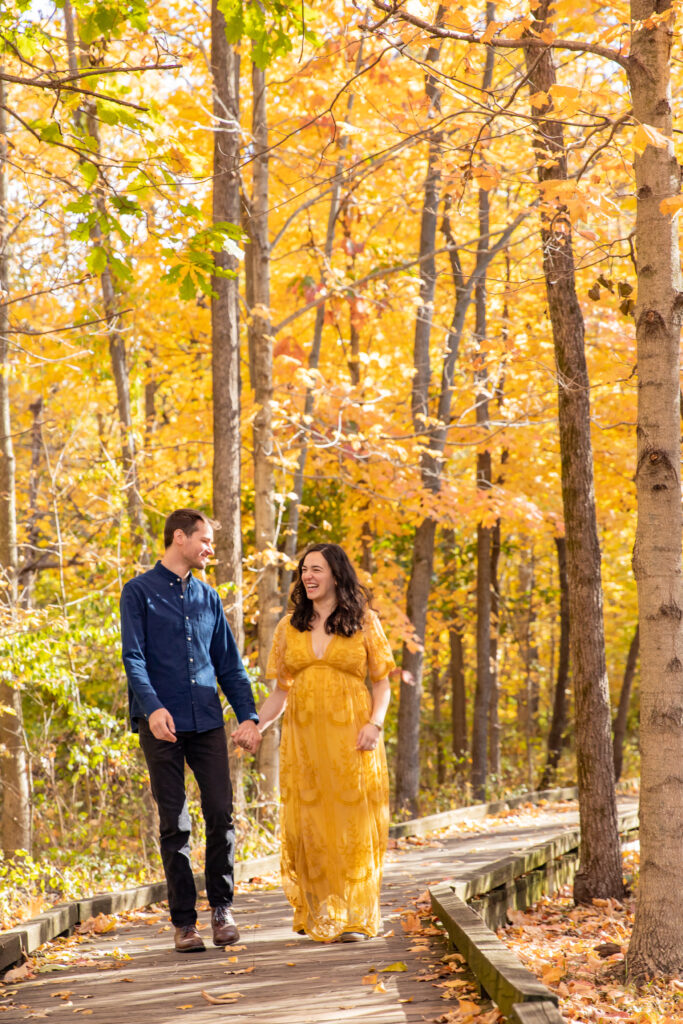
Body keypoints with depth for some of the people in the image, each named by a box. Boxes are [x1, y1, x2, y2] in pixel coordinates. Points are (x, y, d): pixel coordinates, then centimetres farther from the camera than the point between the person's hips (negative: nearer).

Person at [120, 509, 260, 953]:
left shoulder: (209, 598, 16)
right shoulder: (139, 592, 2)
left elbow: (230, 664, 17)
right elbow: (133, 658, -8)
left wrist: (248, 715, 6)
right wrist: (153, 707, -23)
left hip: (208, 721, 4)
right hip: (163, 724, -4)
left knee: (221, 814, -2)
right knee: (174, 824, -1)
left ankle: (222, 908, 13)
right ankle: (184, 921, 6)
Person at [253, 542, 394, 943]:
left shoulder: (364, 621, 4)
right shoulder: (289, 627, 11)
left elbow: (382, 682, 4)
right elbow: (281, 690, 11)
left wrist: (375, 723, -12)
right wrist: (254, 726, -2)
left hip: (350, 736, -2)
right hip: (303, 736, 2)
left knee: (352, 821, -2)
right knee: (310, 823, 1)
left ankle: (355, 917, 5)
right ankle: (319, 916, 10)